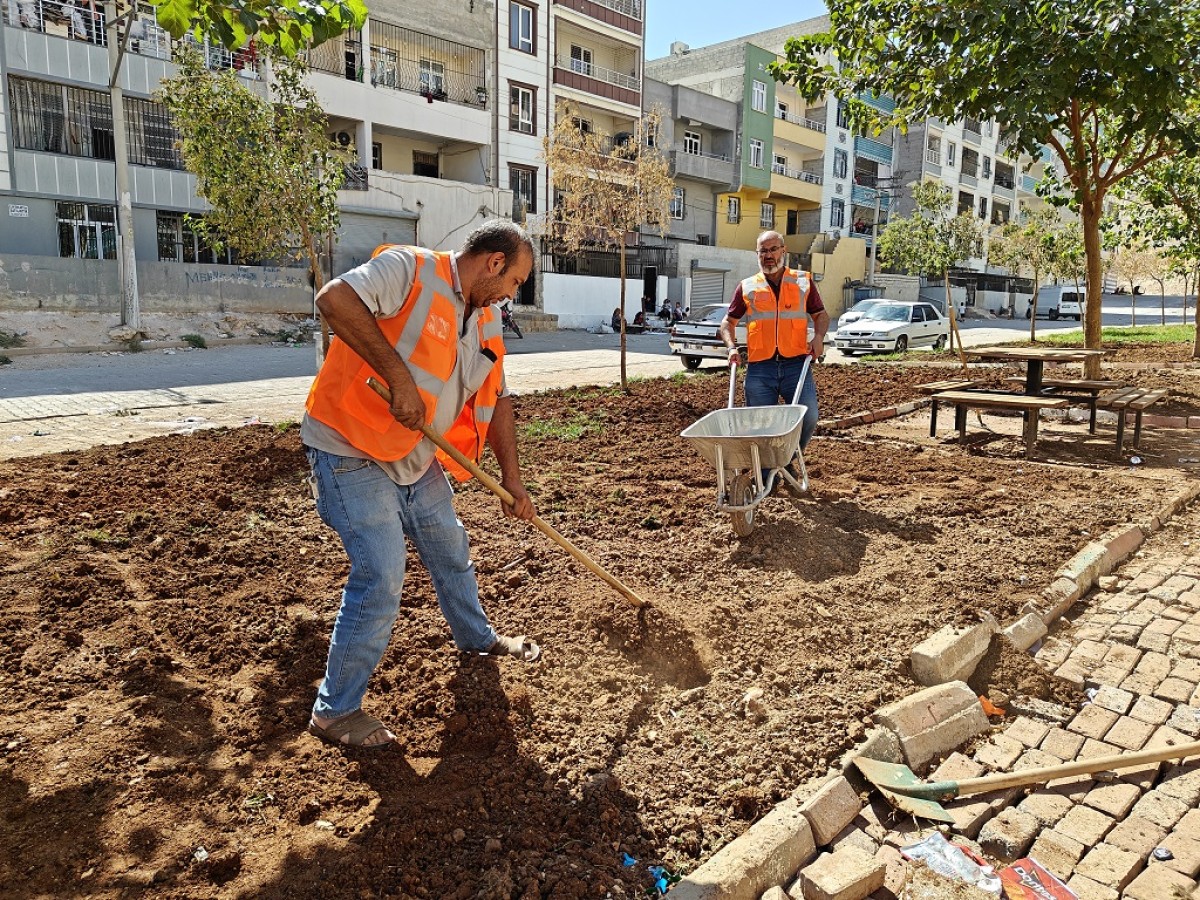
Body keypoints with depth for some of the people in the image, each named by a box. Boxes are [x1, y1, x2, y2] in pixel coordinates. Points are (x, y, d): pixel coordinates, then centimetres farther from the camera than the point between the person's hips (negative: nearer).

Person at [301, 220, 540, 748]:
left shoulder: (484, 323, 7)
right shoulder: (409, 269, -17)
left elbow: (496, 399, 14)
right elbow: (334, 299, -32)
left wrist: (511, 476, 10)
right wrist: (398, 375, -32)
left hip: (417, 461, 9)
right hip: (349, 451, -9)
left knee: (450, 550, 22)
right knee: (381, 580, -12)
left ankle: (477, 638, 50)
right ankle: (334, 711, 8)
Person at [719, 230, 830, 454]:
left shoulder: (804, 281, 13)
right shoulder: (747, 287, 13)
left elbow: (821, 315, 19)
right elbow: (728, 321, 19)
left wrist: (818, 337, -1)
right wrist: (732, 347, 2)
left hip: (796, 363, 0)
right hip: (760, 367, 0)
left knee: (808, 418, -14)